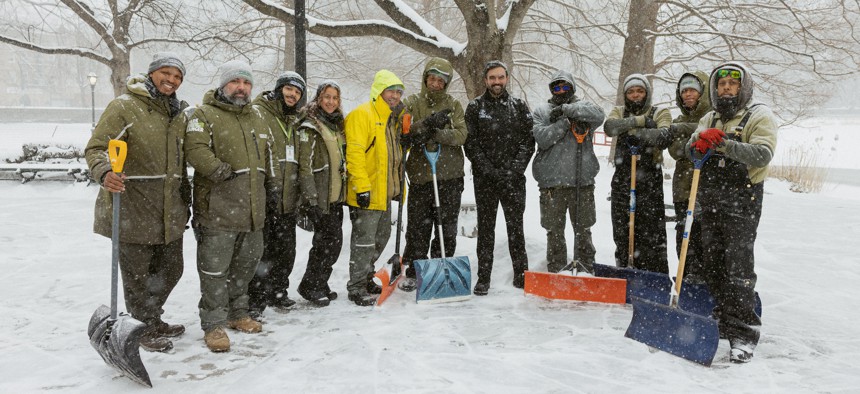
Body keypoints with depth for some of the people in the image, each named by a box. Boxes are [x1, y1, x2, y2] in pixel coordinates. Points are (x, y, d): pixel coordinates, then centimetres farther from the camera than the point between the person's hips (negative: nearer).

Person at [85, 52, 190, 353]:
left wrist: (185, 199, 21)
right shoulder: (125, 106, -8)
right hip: (133, 208, -7)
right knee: (137, 274, 5)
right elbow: (96, 148, -13)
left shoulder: (181, 112, 13)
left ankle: (152, 319, 37)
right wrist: (104, 173, -34)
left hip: (170, 210, 7)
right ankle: (145, 330, 23)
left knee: (170, 270, 17)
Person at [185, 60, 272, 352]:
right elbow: (196, 150, -20)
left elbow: (267, 156, 25)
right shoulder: (204, 115, -5)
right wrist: (224, 172, -24)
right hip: (217, 210, -7)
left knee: (245, 264, 17)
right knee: (215, 269, -1)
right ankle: (214, 324, 10)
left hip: (252, 209, 7)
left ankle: (237, 313, 33)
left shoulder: (257, 117, 18)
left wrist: (268, 185, 21)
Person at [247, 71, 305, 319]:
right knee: (261, 251, -3)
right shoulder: (257, 113, -6)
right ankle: (254, 299, 9)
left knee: (285, 251, 15)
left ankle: (277, 293, 30)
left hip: (287, 199, 7)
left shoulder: (295, 122, 19)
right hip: (262, 197, -7)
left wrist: (303, 195, 24)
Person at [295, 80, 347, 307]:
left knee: (331, 242, 10)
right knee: (330, 241, -8)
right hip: (320, 197, -8)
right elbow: (305, 166, -14)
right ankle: (311, 286, 7)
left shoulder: (337, 125, 16)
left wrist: (345, 190, 21)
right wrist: (311, 200, -20)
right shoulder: (310, 127, -9)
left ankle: (319, 285, 23)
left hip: (336, 195, 8)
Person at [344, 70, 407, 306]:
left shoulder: (392, 119, 16)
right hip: (366, 194, -10)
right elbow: (354, 152, -21)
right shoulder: (362, 115, -14)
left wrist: (396, 185, 22)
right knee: (364, 241, -4)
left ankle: (365, 279, 34)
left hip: (384, 193, 10)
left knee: (380, 238, 19)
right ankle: (356, 288, 8)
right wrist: (362, 186, -26)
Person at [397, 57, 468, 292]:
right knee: (418, 228, 4)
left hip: (450, 176, 1)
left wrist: (434, 134, -19)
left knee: (447, 228, 7)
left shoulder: (453, 104, 8)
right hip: (420, 175, -1)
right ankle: (413, 272, 18)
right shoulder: (412, 103, 6)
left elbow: (461, 135, -7)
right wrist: (428, 123, -21)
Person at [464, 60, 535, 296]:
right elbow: (470, 144, -2)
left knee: (516, 227, 5)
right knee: (486, 229, 5)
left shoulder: (519, 107, 8)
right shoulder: (475, 108, 4)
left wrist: (514, 169, -10)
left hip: (513, 179, 1)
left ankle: (521, 275, 15)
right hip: (485, 179, 0)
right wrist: (489, 170, -12)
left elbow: (528, 141, 2)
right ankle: (483, 278, 12)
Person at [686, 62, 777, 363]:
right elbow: (689, 149, 5)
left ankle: (744, 335, -4)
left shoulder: (760, 116, -1)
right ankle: (723, 321, 25)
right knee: (712, 266, 11)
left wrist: (724, 144, -28)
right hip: (710, 202, 6)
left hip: (741, 204, -6)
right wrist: (700, 142, -18)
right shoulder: (710, 119, 18)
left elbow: (762, 155, -16)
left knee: (738, 269, -9)